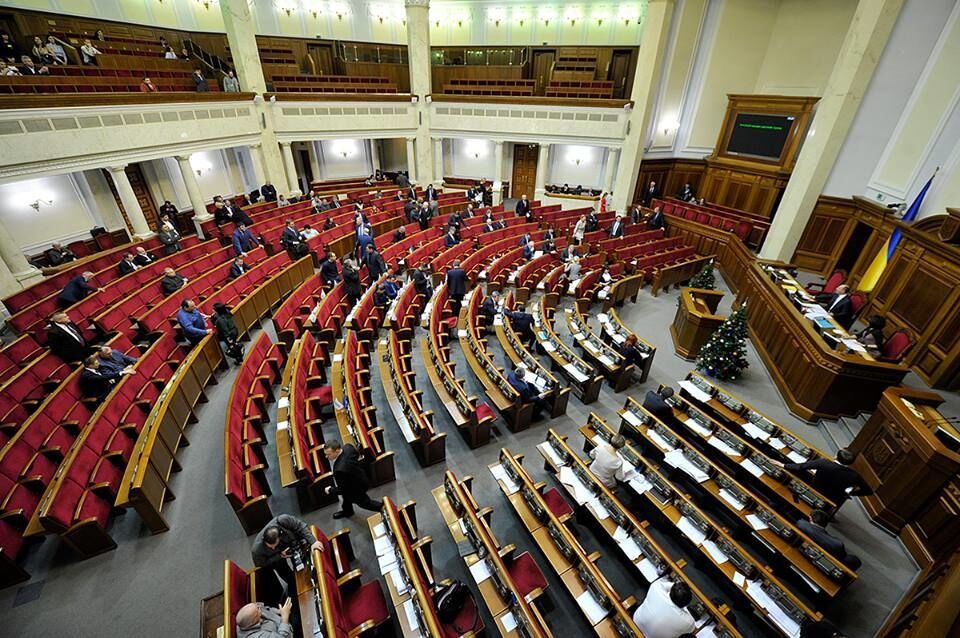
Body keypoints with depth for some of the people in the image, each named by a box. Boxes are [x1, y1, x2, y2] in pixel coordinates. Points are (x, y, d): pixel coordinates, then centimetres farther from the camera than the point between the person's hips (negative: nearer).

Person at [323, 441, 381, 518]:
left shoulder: (340, 469, -47)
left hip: (357, 488, -8)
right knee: (346, 495, 33)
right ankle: (347, 511, 61)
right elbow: (357, 454, -1)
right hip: (359, 477, 8)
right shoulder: (347, 447, -26)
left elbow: (342, 489, -29)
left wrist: (330, 490, -12)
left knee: (363, 502, 22)